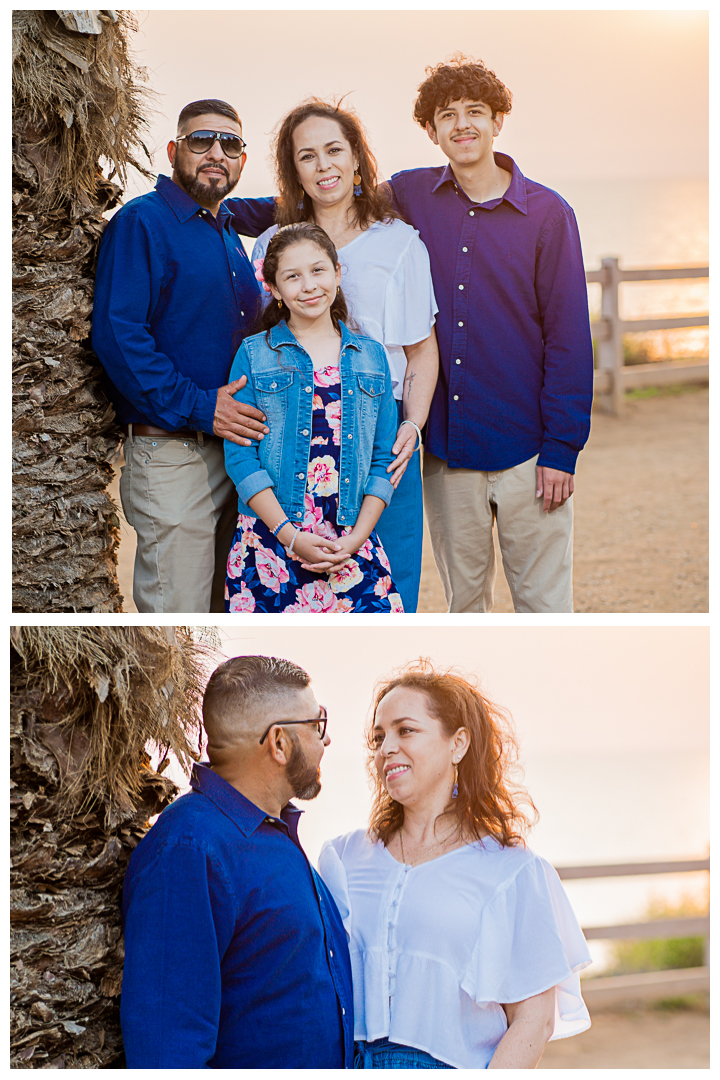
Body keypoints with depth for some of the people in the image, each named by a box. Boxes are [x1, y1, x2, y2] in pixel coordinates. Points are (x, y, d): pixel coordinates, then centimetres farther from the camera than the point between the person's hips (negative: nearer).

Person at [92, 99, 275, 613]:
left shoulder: (228, 231, 17)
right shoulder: (142, 221, -8)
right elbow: (117, 334, -18)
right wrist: (197, 408, -20)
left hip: (236, 445, 8)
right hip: (171, 451, -8)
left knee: (224, 605, 14)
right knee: (180, 610, -6)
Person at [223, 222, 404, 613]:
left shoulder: (371, 357, 12)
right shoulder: (254, 355, 5)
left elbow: (384, 460, 9)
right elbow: (240, 457, -2)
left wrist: (356, 538, -5)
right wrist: (291, 537, -10)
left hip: (353, 544, 2)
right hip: (270, 538, -1)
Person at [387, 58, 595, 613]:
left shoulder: (548, 214, -2)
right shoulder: (408, 197, 4)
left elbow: (569, 338, -3)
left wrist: (562, 447, -7)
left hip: (526, 447, -2)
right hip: (445, 450, 2)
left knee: (544, 604, 1)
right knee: (464, 602, 12)